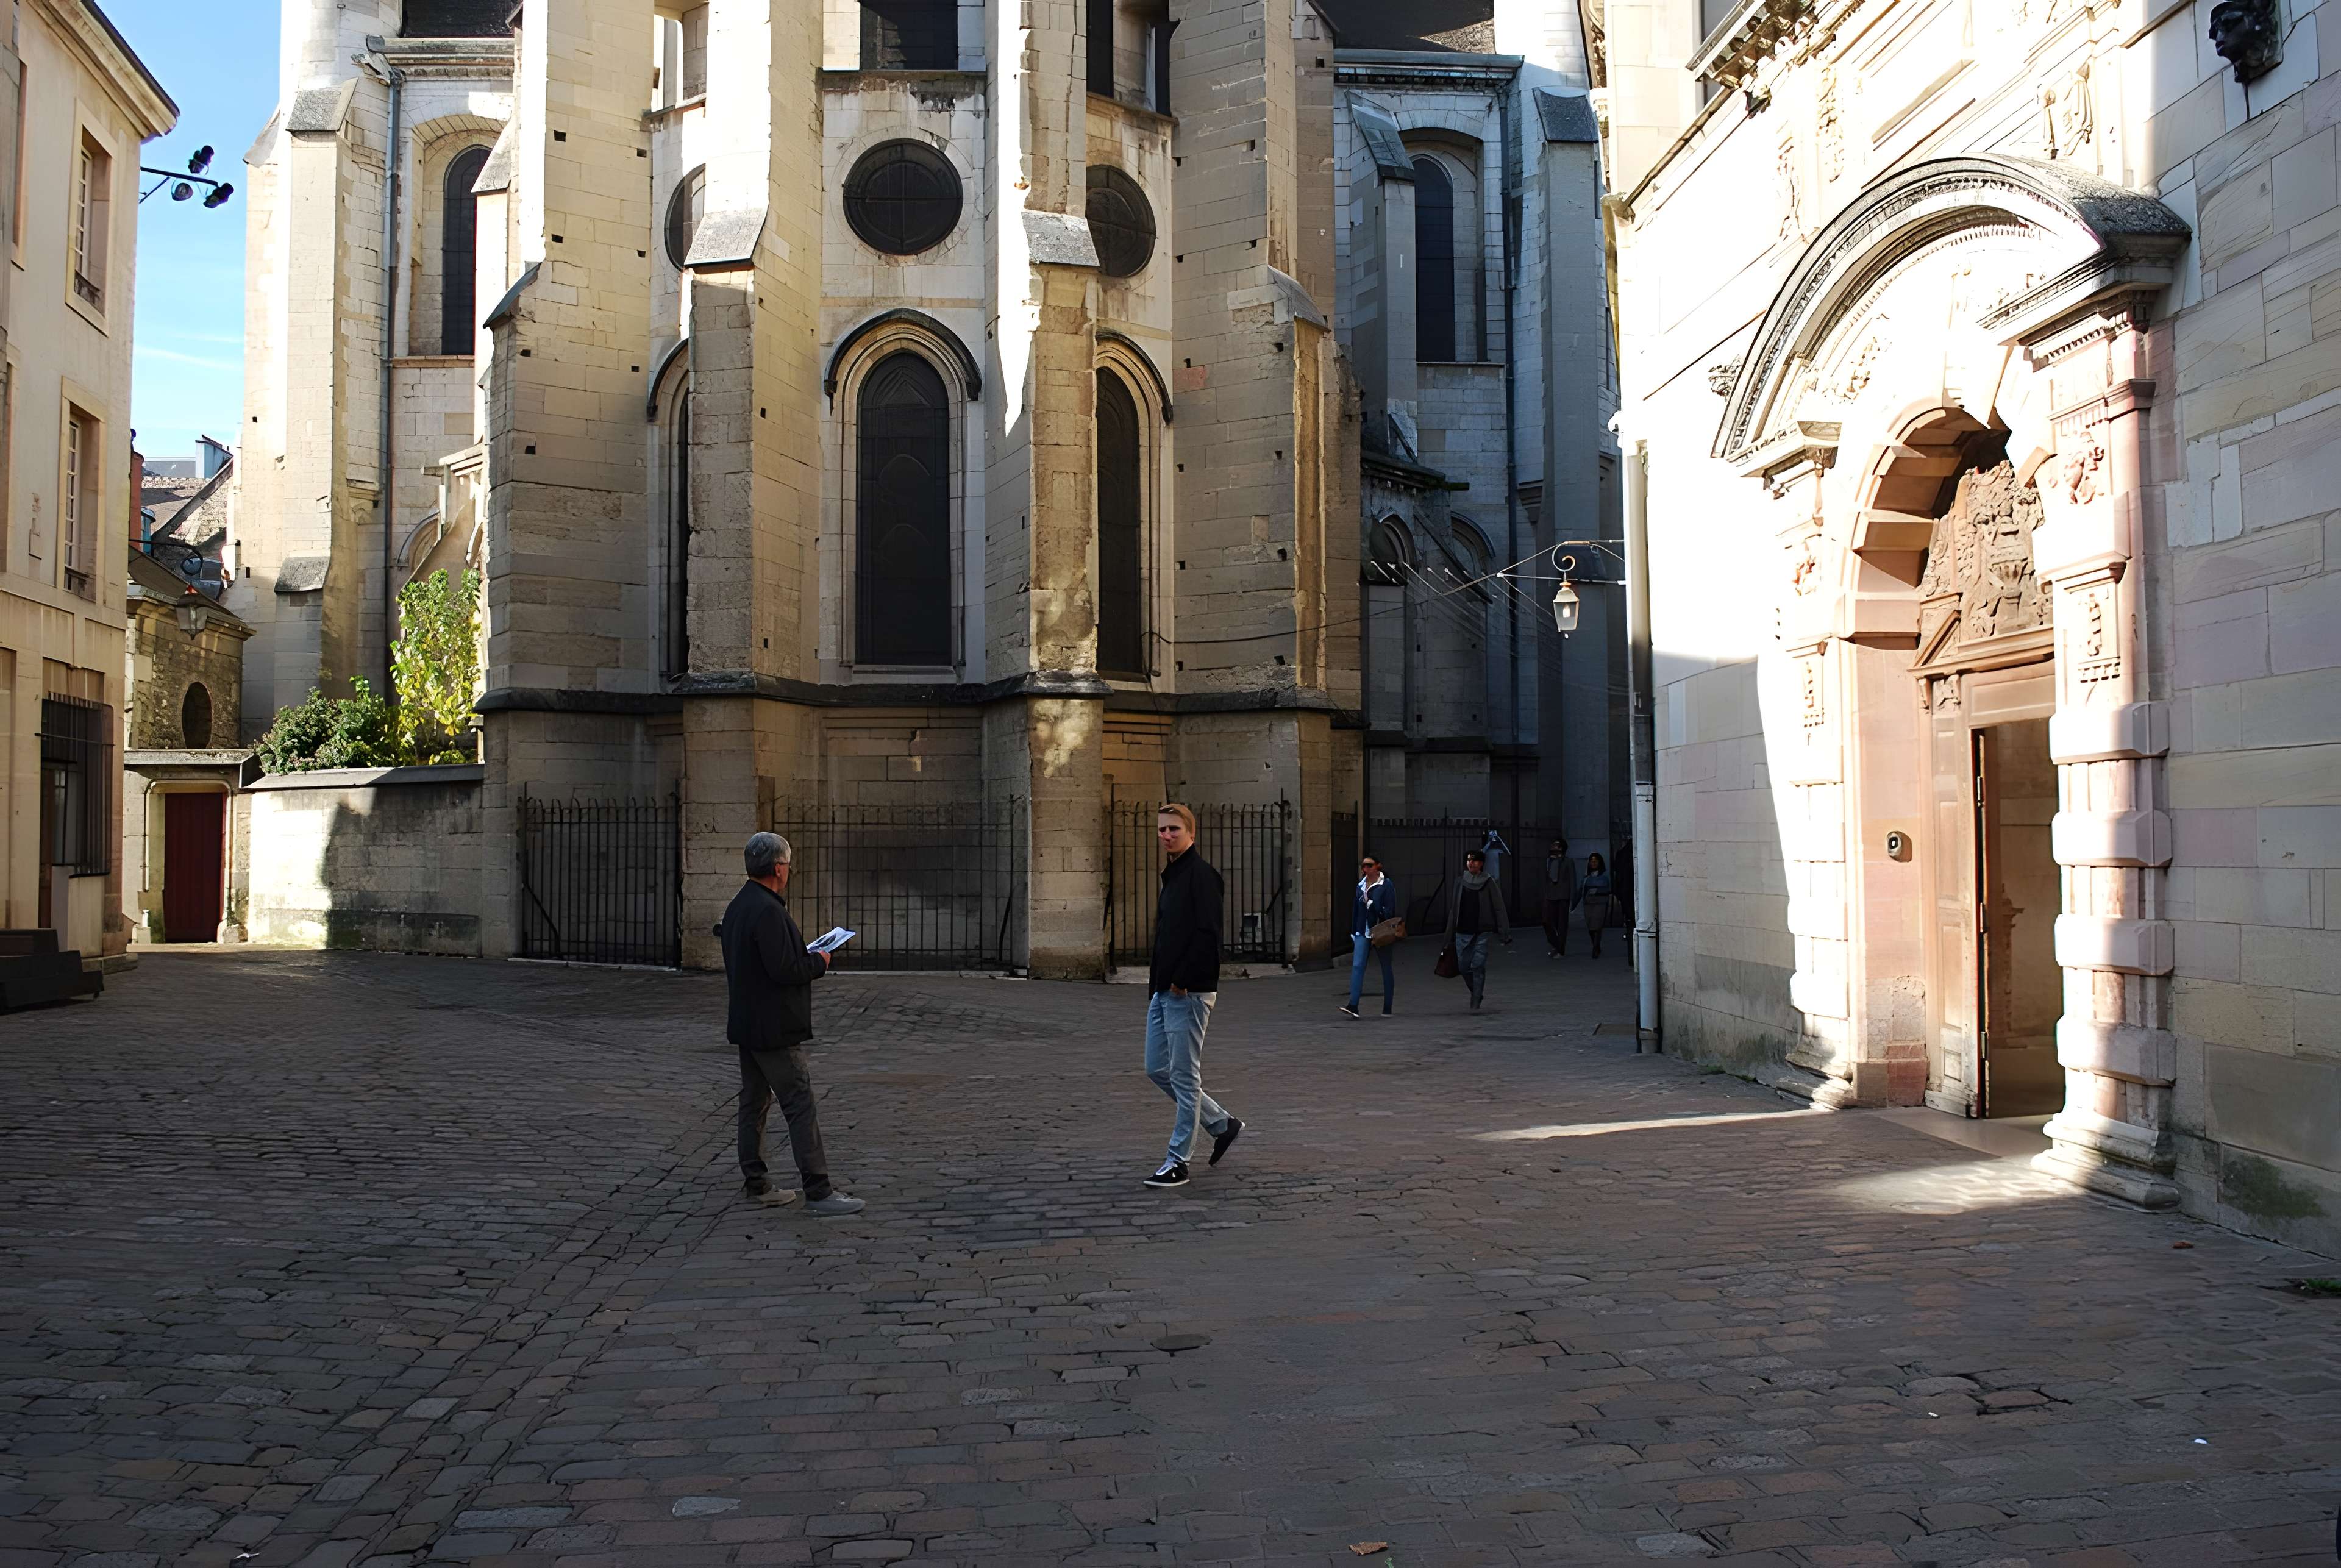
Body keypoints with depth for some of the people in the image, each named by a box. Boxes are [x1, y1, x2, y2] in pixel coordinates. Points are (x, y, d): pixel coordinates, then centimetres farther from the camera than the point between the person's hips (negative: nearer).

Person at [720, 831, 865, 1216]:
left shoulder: (738, 907, 12)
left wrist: (806, 959, 15)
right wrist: (819, 963, -8)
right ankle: (818, 1192, -8)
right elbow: (783, 969, -25)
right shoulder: (768, 910, -21)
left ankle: (756, 1184, 20)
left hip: (747, 1024, 10)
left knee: (754, 1101, 14)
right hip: (773, 1028, -10)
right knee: (800, 1105, -8)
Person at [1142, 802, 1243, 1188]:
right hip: (1164, 993, 10)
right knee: (1158, 1069, 13)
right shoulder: (1172, 875, 17)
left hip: (1188, 994, -10)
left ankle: (1178, 1162, 6)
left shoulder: (1201, 875, -13)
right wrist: (1157, 985, 15)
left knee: (1184, 1077, -2)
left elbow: (1208, 935, -21)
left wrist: (1181, 980, -19)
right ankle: (1223, 1125, 26)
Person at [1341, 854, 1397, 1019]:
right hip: (1363, 932, 5)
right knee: (1357, 966, -11)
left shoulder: (1386, 885, -5)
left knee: (1386, 969, 7)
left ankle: (1387, 1008, 15)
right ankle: (1353, 1005, -20)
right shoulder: (1361, 885, 13)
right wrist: (1354, 932, 15)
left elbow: (1390, 911, -11)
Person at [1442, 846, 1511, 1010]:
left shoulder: (1489, 883, -1)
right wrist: (1450, 937, 14)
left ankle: (1476, 1002, -1)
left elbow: (1499, 909, -4)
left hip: (1482, 933, -4)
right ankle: (1477, 993, 29)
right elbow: (1453, 910, 14)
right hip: (1462, 933, 4)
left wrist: (1506, 934, -11)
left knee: (1478, 967, -9)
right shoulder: (1460, 883, 9)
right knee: (1464, 967, 5)